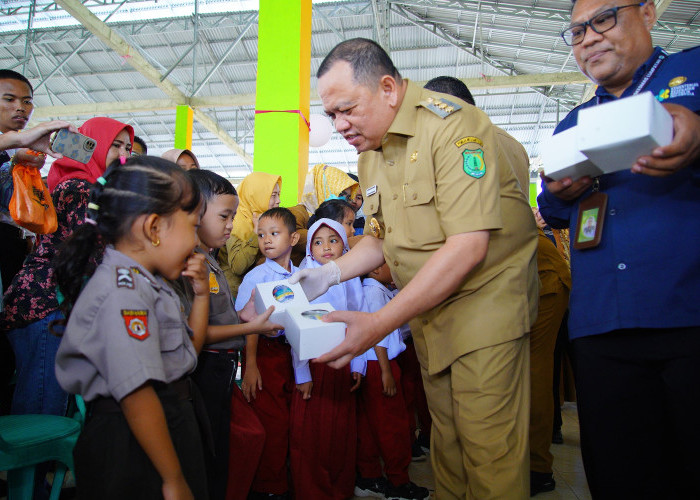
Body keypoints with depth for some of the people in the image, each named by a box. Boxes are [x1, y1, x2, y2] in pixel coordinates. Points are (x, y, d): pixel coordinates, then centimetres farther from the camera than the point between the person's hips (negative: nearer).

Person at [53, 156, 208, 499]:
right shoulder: (122, 294, -24)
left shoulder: (148, 284, 6)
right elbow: (136, 393, -29)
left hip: (173, 426, 10)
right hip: (135, 447, -10)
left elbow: (188, 352, 17)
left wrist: (201, 295, 5)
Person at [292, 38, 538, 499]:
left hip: (485, 301, -7)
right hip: (427, 311, 7)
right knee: (445, 437, 15)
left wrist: (379, 324, -28)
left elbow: (468, 247, -26)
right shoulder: (369, 153, 8)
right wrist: (331, 272, -2)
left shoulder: (452, 124, -18)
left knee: (488, 449, -2)